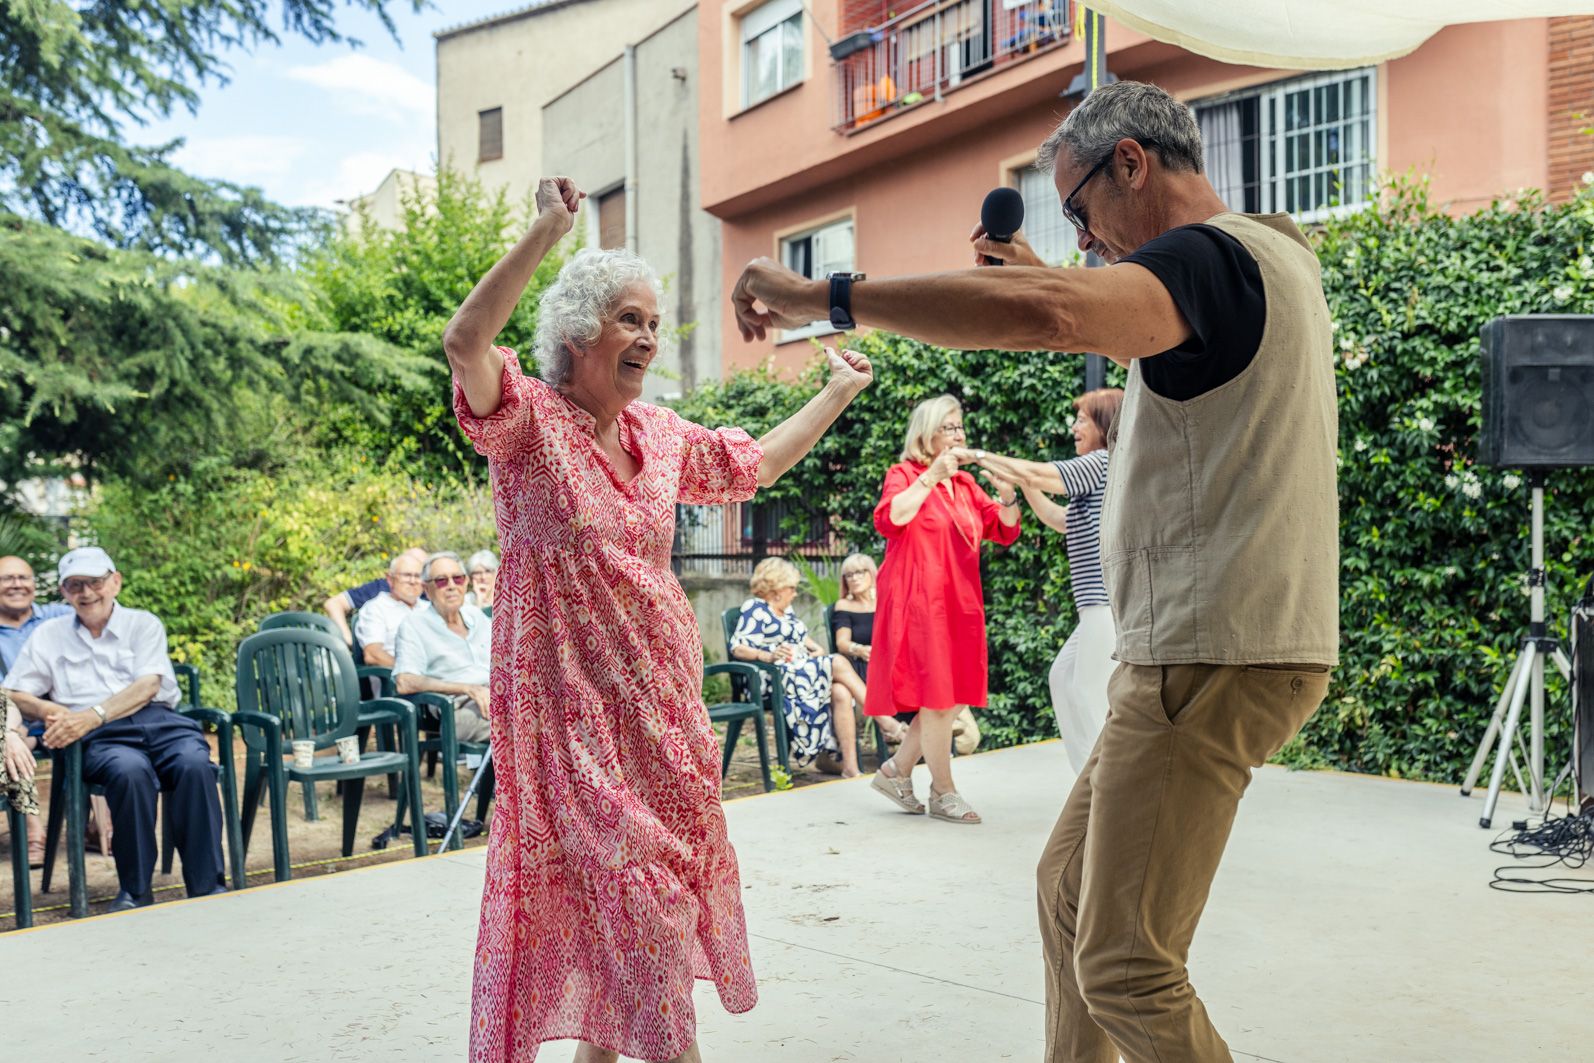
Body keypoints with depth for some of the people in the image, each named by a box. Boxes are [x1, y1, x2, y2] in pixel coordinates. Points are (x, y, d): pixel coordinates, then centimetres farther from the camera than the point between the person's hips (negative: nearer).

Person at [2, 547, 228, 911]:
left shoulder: (143, 624, 16)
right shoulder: (48, 635, 22)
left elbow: (148, 686, 0)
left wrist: (93, 715, -15)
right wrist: (47, 709, -7)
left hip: (158, 720, 1)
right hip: (101, 739, 0)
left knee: (194, 764, -33)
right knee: (130, 770, -37)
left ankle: (206, 886, -25)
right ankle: (135, 891, -23)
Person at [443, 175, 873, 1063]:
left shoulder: (662, 433, 10)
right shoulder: (529, 420, -10)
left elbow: (754, 464, 24)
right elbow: (466, 344, -29)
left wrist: (837, 394, 27)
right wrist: (547, 232, -34)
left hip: (660, 688, 7)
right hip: (569, 690, -7)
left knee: (646, 873, 13)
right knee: (629, 871, -7)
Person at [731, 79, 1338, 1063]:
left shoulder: (1212, 255, -14)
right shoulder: (1263, 261, 18)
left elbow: (1048, 318, -34)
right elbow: (1146, 343, 38)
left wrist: (824, 296, -28)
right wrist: (1035, 275, 26)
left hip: (1216, 657, -10)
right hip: (1200, 650, 10)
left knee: (1125, 968, -7)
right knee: (1069, 889, 18)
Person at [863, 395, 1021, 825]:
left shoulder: (966, 484, 18)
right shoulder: (904, 474, -1)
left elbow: (1005, 531, 13)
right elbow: (889, 520, -20)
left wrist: (1007, 493, -5)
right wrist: (930, 477, -21)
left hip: (959, 603, 7)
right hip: (919, 601, -7)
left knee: (955, 698, 8)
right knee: (937, 697, -6)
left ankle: (896, 770, 22)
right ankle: (944, 793, 6)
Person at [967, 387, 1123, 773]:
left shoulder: (1105, 462, -8)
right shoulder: (1097, 471, 23)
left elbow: (1038, 473, -10)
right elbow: (1059, 519, 27)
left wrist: (982, 456, -1)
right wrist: (1023, 483, 21)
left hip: (1112, 601, -11)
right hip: (1101, 602, 11)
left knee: (1093, 694, -8)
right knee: (1062, 677, 13)